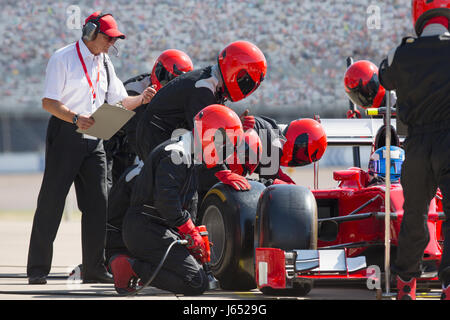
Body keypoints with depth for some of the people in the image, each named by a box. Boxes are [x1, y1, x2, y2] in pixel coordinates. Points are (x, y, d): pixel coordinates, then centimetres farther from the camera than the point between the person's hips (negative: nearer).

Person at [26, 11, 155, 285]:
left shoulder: (105, 64, 16)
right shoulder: (63, 59, -7)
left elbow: (119, 102, 15)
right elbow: (49, 102, -12)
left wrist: (141, 99, -5)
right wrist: (76, 118, -27)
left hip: (94, 139, 7)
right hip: (65, 136, -7)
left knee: (97, 203, 2)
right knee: (51, 201, -6)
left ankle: (94, 268, 7)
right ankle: (38, 268, -3)